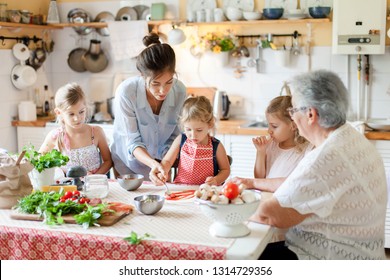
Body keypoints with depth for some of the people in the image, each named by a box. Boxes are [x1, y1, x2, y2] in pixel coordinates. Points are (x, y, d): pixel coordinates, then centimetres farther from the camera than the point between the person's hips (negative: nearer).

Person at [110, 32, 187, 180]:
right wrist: (152, 163, -38)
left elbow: (175, 136, -7)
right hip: (128, 163, -2)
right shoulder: (126, 92, -28)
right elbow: (132, 142, -23)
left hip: (161, 162, 3)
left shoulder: (179, 91, -20)